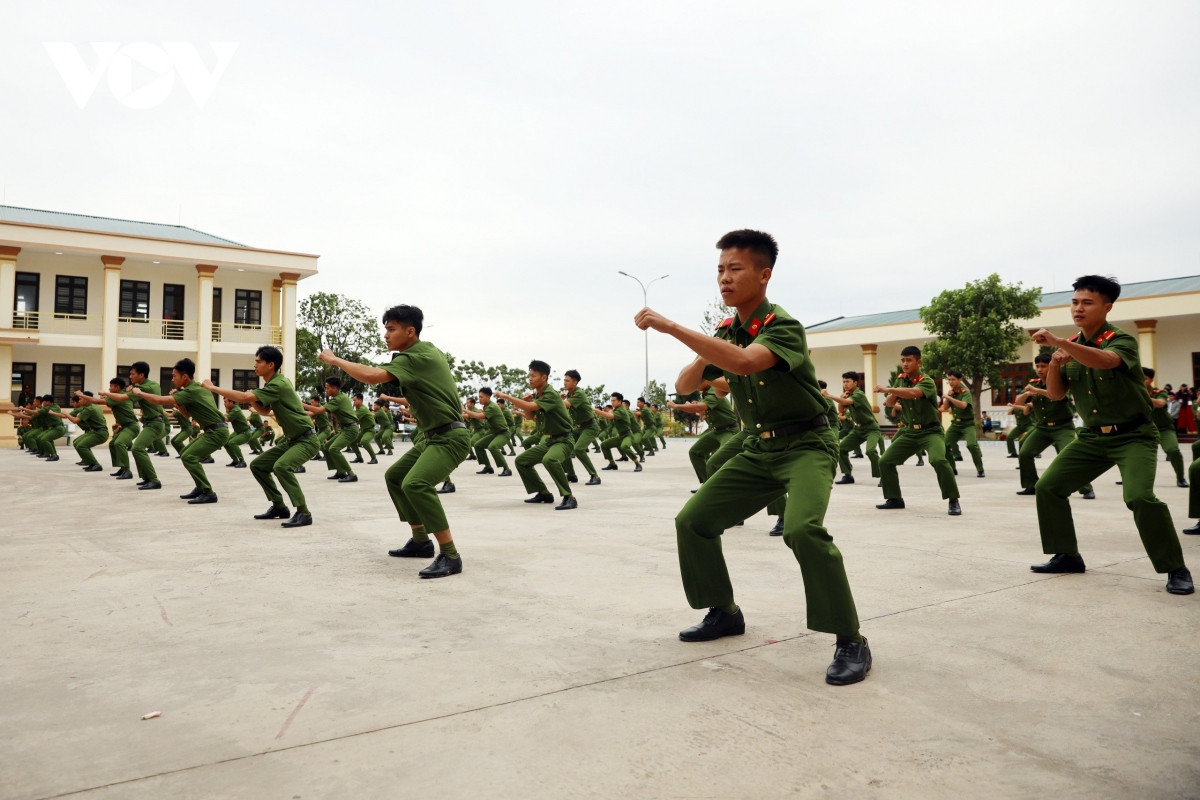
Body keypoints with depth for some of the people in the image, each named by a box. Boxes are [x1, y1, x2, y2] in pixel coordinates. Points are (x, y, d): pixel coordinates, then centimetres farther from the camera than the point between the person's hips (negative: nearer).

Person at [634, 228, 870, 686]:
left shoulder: (783, 327, -20)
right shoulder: (726, 334, 3)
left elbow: (744, 362, -41)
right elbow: (683, 387, 5)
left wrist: (670, 327, -40)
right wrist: (705, 358, -16)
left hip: (806, 444, -7)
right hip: (758, 450, 7)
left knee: (802, 529, -33)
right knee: (693, 521, 2)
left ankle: (851, 641, -16)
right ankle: (724, 612, 21)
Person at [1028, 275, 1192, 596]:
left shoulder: (1121, 341, -16)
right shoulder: (1071, 347, 3)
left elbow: (1104, 361, -41)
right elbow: (1055, 394, 4)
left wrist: (1058, 342, -53)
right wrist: (1054, 363, -15)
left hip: (1133, 435, -6)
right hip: (1093, 436, 6)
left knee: (1140, 497, -27)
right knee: (1047, 487, 0)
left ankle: (1176, 569, -7)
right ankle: (1067, 555, 16)